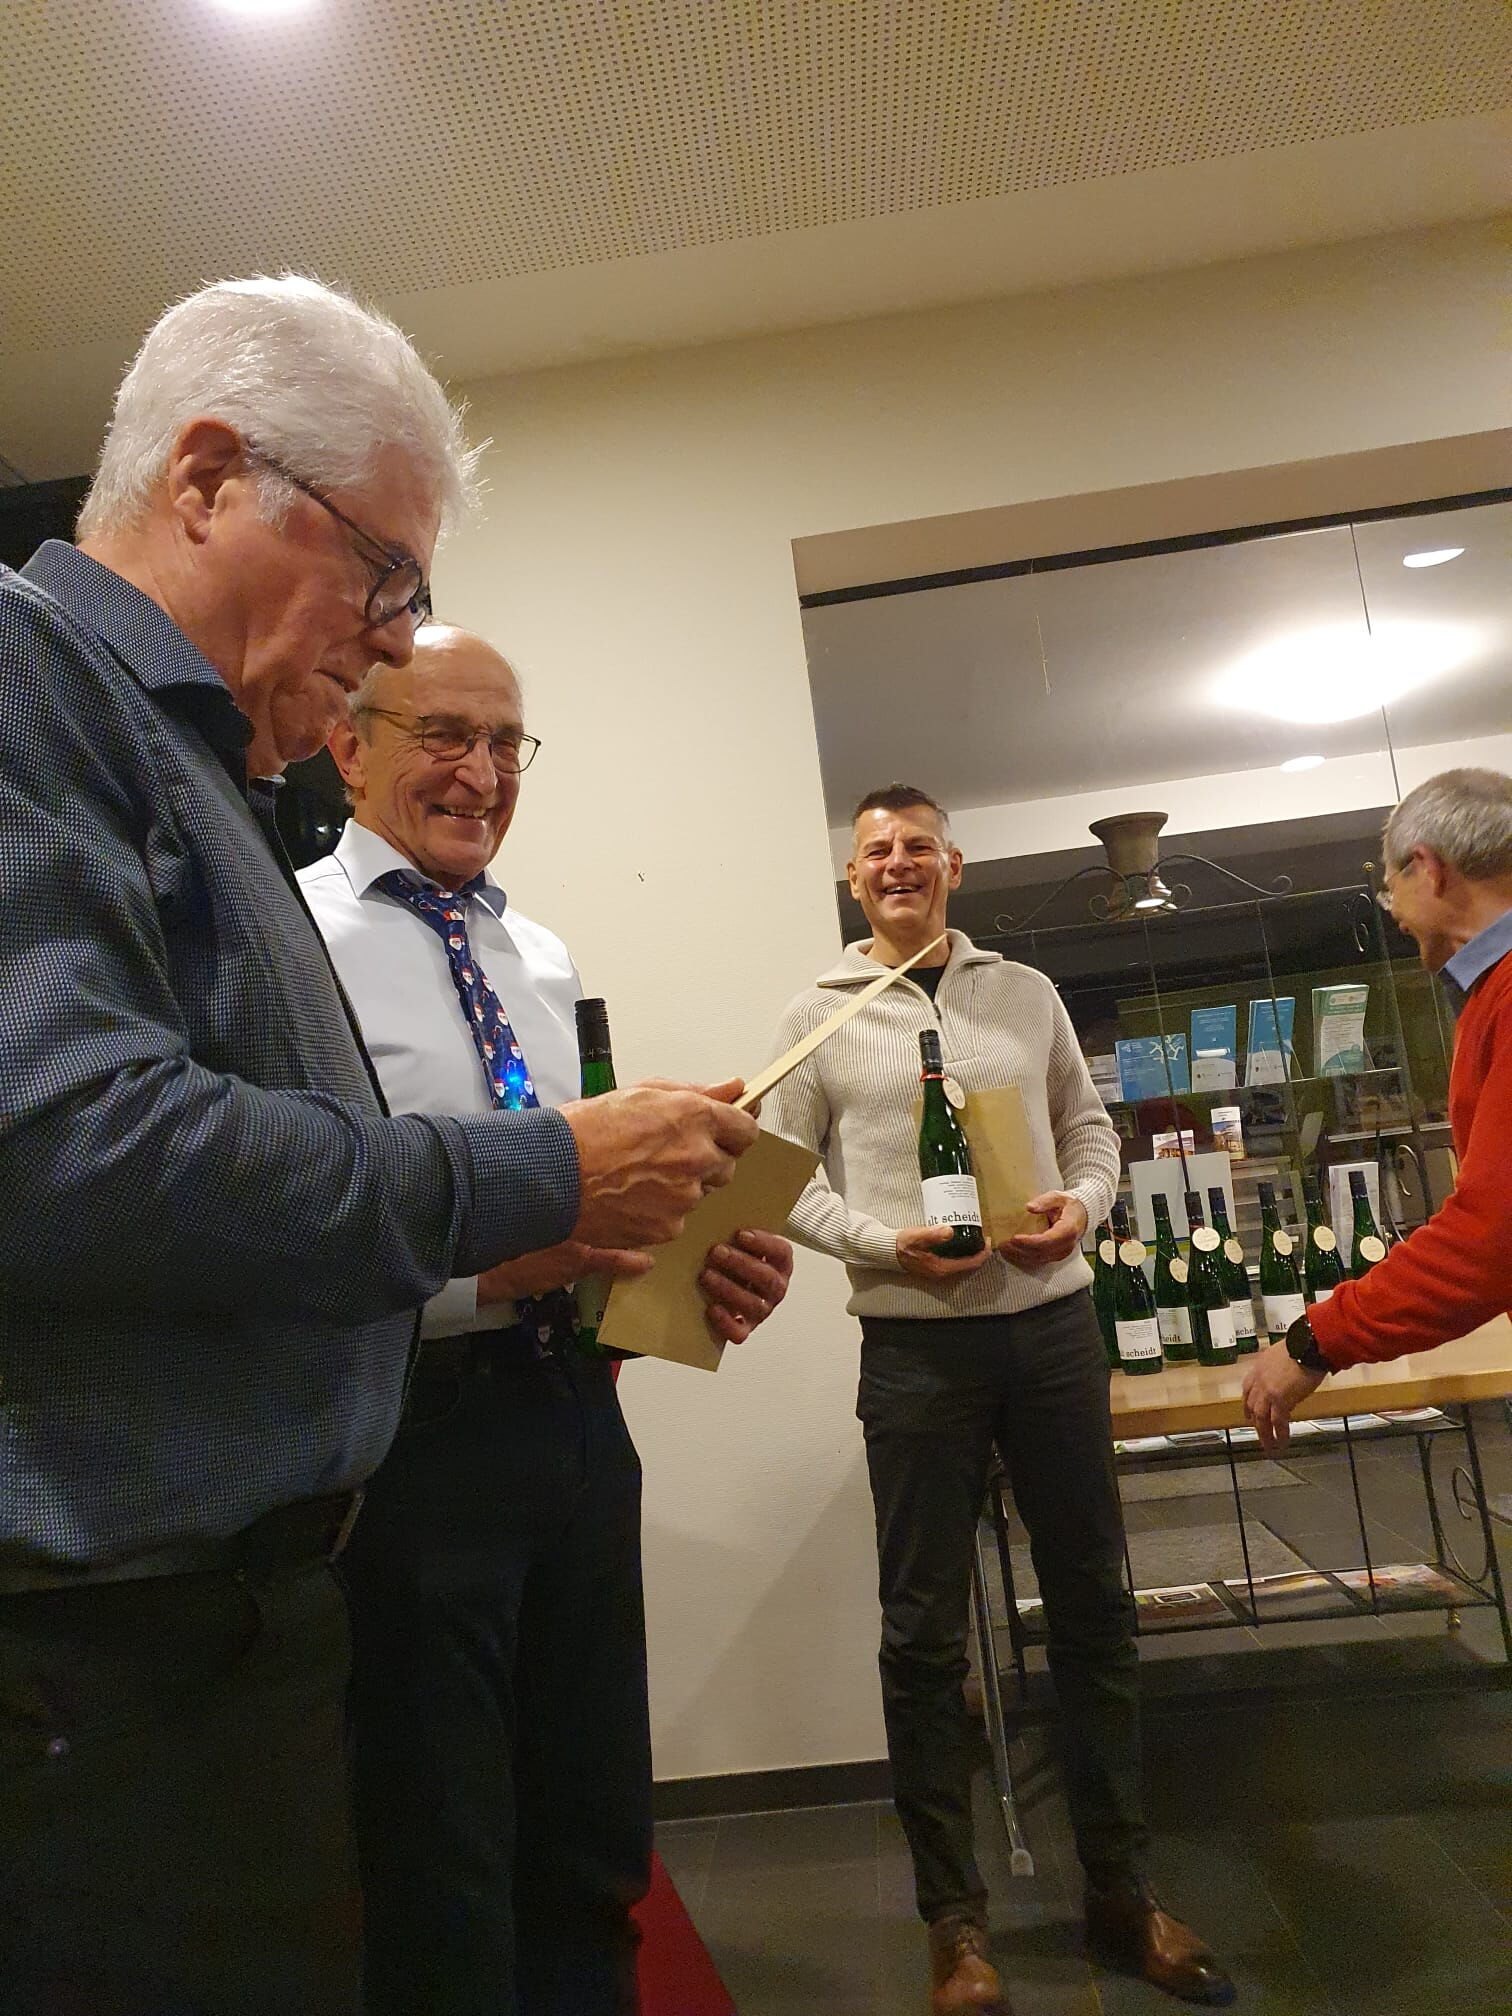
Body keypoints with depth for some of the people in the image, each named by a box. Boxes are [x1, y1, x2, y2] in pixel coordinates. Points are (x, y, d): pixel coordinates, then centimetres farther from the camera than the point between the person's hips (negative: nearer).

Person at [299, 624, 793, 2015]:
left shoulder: (544, 959, 14)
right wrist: (480, 1266, -27)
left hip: (574, 1415, 7)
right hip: (407, 1431, -6)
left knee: (597, 1850, 20)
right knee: (440, 1897, 9)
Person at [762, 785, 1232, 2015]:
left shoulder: (1027, 993, 9)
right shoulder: (820, 1017, 1)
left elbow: (1089, 1123, 14)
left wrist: (1084, 1204, -6)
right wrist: (882, 1244, -15)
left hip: (1054, 1324, 3)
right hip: (915, 1345, -2)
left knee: (1093, 1607, 13)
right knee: (925, 1632, 6)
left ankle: (1122, 1890, 31)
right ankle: (954, 1917, 24)